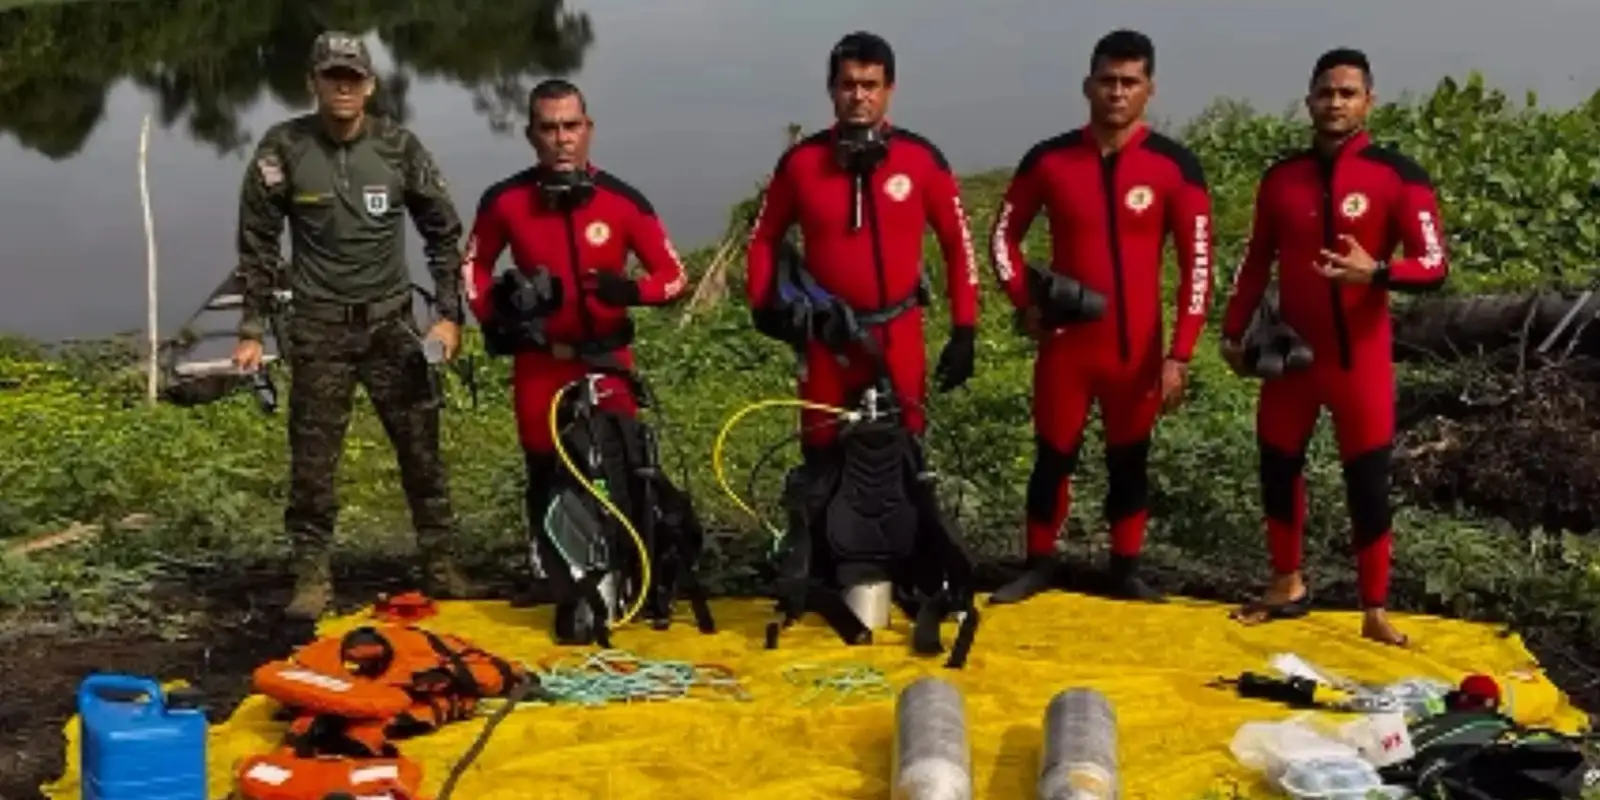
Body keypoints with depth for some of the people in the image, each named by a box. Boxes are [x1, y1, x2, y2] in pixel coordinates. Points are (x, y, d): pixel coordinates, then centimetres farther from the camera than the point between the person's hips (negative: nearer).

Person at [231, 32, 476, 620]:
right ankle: (312, 574, 13)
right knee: (312, 458, 2)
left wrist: (449, 315, 2)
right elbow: (257, 244, 2)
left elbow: (444, 233, 8)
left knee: (422, 447, 4)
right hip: (318, 328, -1)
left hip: (391, 322, 1)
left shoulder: (399, 147, -1)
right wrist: (251, 332, 0)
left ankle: (439, 564, 16)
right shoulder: (283, 149, -5)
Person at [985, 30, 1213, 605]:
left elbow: (1197, 265, -4)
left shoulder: (1175, 167, -5)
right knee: (1053, 457, 7)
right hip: (1065, 342, 1)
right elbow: (1004, 235, 12)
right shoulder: (1048, 160, -1)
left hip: (1136, 347, -1)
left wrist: (1179, 355, -9)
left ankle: (1124, 570, 23)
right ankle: (1040, 564, 22)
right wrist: (1026, 302, -1)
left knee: (1129, 460, 10)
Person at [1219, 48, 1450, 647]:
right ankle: (1287, 585, 30)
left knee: (1368, 481, 0)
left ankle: (1375, 612, 11)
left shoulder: (1397, 177, -10)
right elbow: (1258, 261, 13)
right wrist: (1235, 330, 9)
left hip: (1359, 357, -4)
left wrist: (1376, 272, -31)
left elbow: (1434, 266, -13)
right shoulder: (1282, 177, 4)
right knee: (1278, 465, 11)